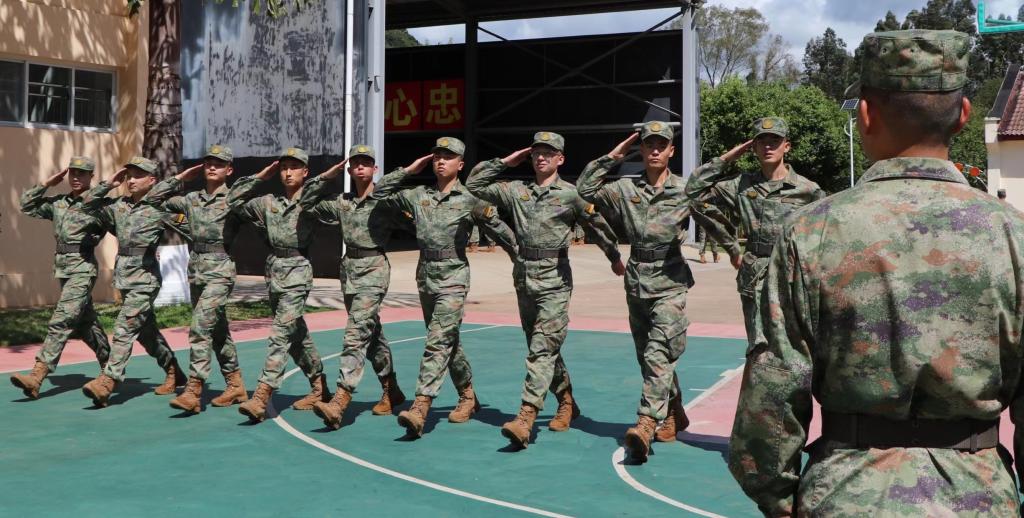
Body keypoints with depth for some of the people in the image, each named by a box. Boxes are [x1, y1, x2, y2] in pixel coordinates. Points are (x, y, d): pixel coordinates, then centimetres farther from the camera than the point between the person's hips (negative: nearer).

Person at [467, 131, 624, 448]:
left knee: (542, 349, -14)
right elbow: (474, 184, 12)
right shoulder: (516, 190, 9)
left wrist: (615, 258, 19)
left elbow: (598, 225, 9)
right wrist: (505, 162, 7)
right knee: (544, 348, 15)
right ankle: (567, 403, 32)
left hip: (554, 279, -5)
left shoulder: (571, 194, -2)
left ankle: (526, 418, -22)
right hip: (523, 276, 6)